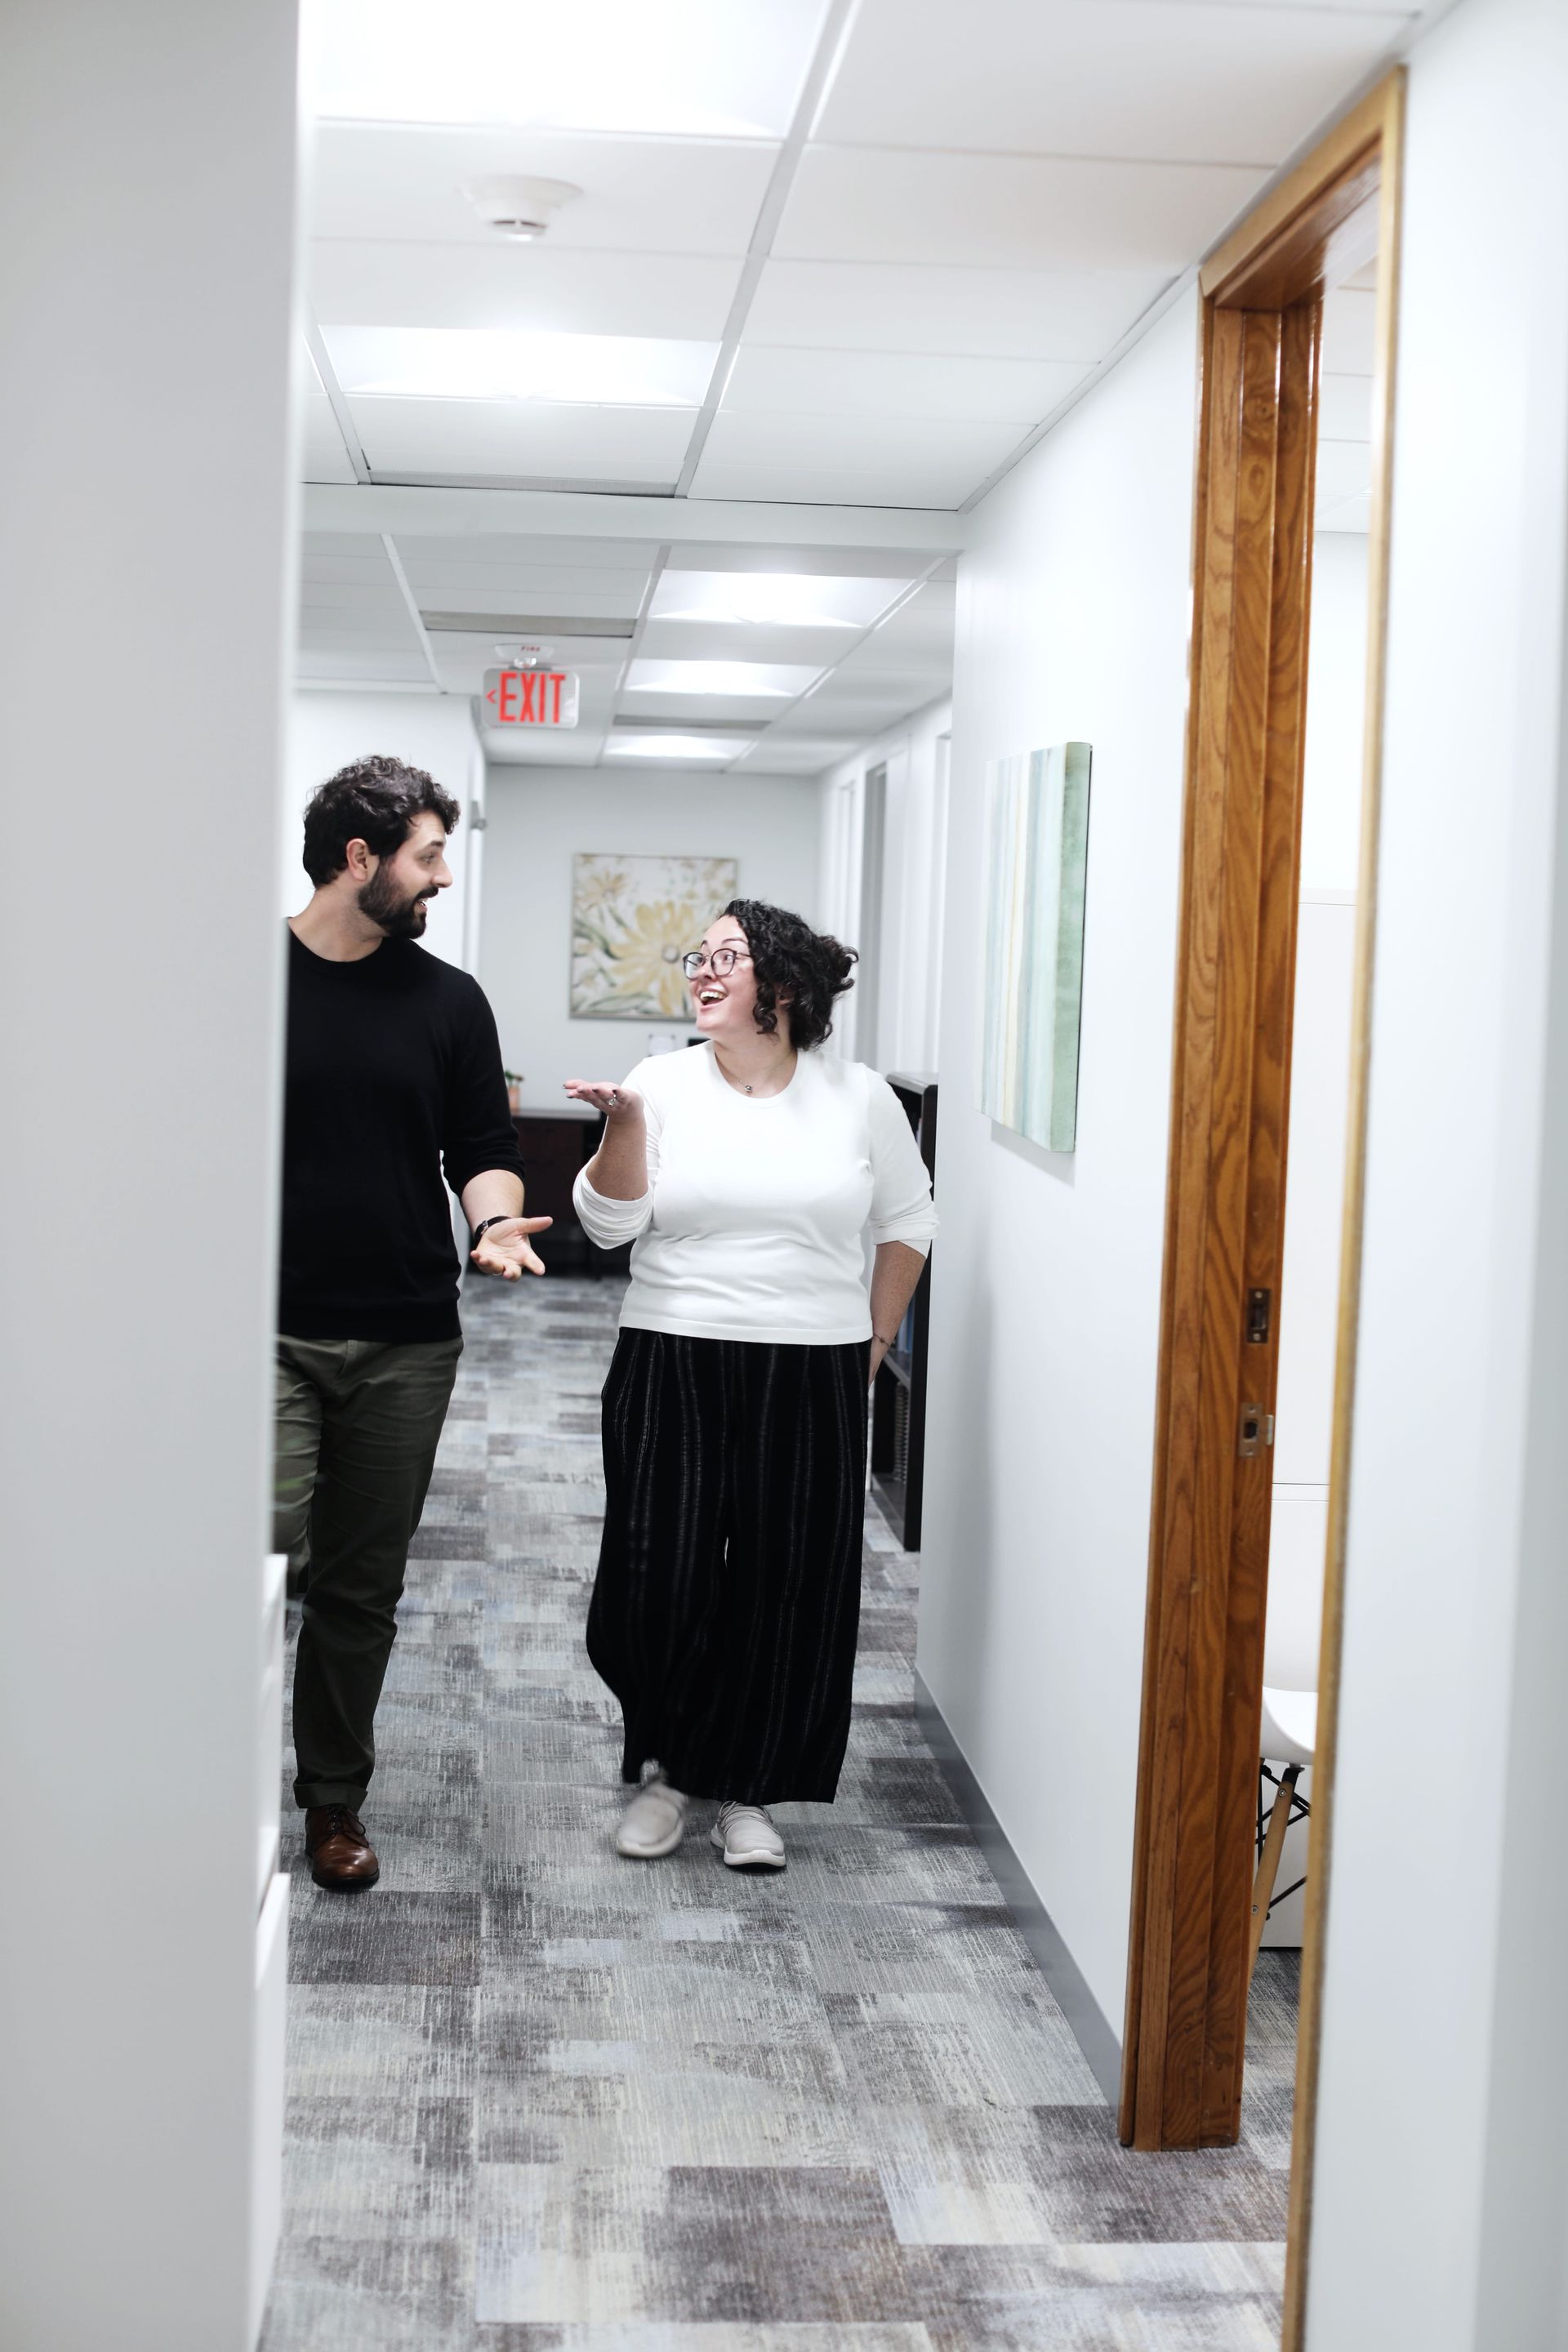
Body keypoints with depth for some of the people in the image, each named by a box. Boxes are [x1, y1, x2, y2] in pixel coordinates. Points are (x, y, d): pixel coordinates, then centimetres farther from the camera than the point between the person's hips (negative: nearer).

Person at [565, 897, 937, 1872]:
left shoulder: (859, 1098, 2)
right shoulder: (664, 1085, 1)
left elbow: (909, 1222, 12)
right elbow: (611, 1222, -3)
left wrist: (874, 1342, 8)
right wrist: (624, 1125, -18)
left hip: (810, 1378, 0)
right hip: (673, 1364, 0)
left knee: (786, 1584, 3)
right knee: (659, 1576, -1)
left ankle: (747, 1788, 19)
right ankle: (668, 1766, 21)